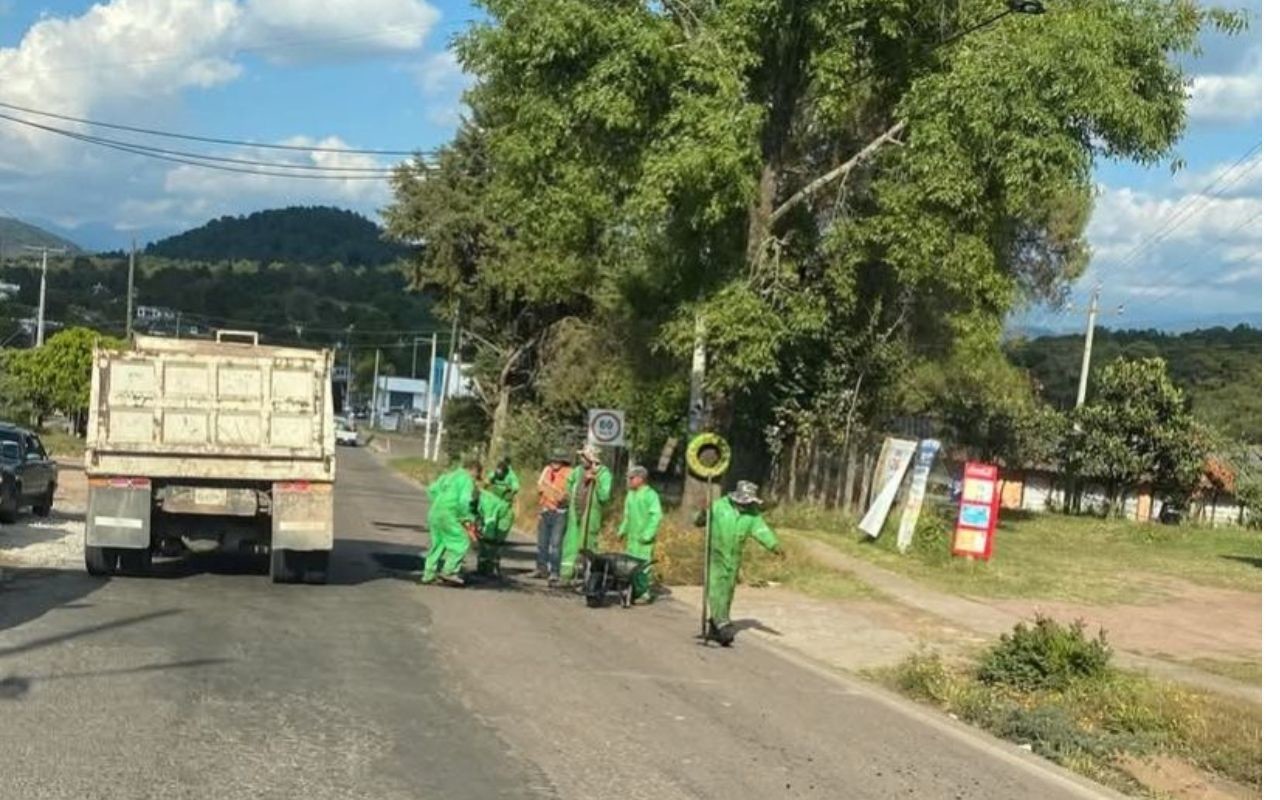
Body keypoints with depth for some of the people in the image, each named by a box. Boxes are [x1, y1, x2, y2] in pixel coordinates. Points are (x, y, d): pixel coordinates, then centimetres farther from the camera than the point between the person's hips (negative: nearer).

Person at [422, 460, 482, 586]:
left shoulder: (449, 475, 22)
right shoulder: (467, 480, -4)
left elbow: (431, 489, 21)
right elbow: (463, 501, -16)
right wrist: (467, 519, -5)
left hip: (434, 513, 8)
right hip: (448, 514, -8)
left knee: (437, 544, 16)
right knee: (461, 542, 0)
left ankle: (429, 574, 18)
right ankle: (449, 571, -5)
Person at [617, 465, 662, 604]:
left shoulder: (650, 494, -12)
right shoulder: (630, 494, 14)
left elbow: (656, 516, -17)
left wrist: (647, 534, -20)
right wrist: (623, 530, 15)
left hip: (644, 538, -8)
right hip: (632, 537, 8)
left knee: (644, 565, -7)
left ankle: (646, 594, -1)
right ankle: (635, 592, 18)